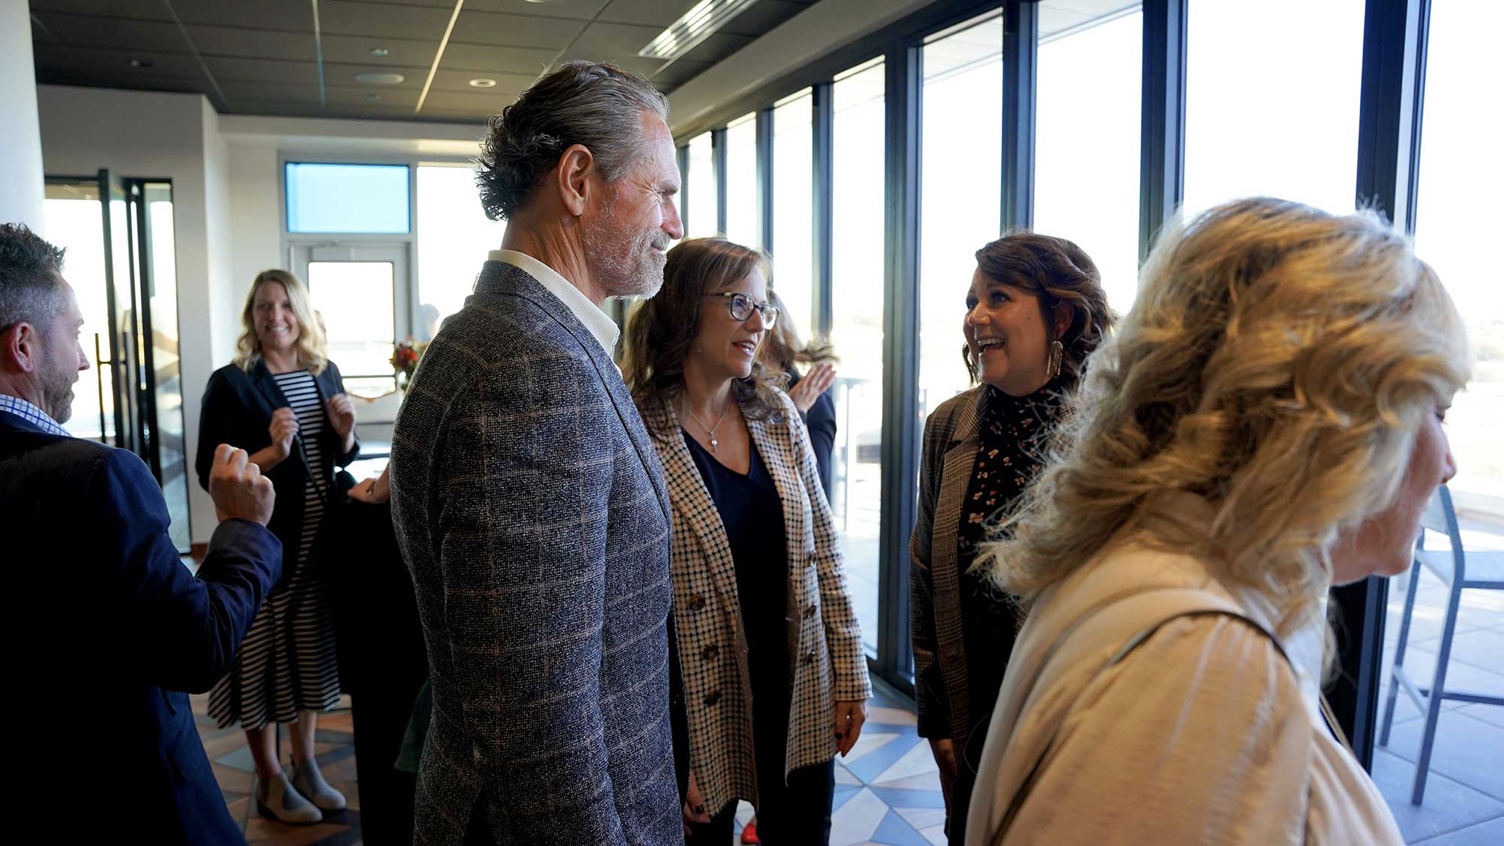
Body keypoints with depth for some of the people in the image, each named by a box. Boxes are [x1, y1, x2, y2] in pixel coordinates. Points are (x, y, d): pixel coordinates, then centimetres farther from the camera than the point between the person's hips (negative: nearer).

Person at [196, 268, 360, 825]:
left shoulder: (325, 373, 6)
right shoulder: (230, 383, -9)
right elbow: (209, 472, -12)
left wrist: (345, 434, -7)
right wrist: (271, 453, -25)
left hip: (317, 537, 5)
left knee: (311, 649, 14)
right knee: (264, 653, 5)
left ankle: (305, 766, 30)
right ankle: (270, 781, 21)